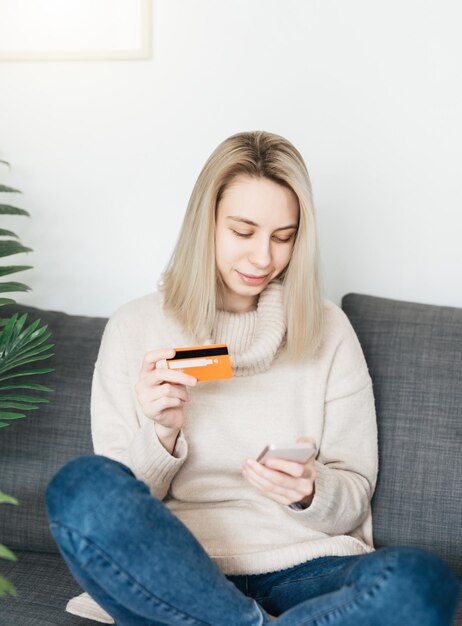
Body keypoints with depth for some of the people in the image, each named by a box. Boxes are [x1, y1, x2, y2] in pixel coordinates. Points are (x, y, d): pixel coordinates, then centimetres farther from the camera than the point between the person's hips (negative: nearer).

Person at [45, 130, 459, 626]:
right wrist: (161, 435, -14)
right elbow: (121, 503, 5)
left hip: (302, 571, 0)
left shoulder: (328, 330, 8)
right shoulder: (135, 327, 6)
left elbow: (355, 498, 9)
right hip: (172, 574, 1)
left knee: (422, 582, -31)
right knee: (81, 484, -29)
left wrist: (310, 493, -13)